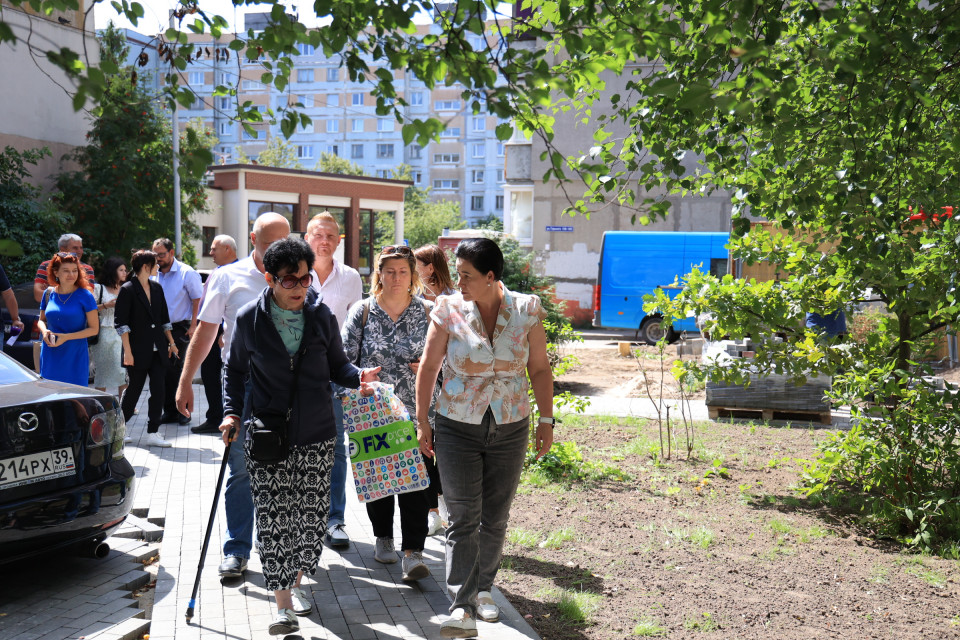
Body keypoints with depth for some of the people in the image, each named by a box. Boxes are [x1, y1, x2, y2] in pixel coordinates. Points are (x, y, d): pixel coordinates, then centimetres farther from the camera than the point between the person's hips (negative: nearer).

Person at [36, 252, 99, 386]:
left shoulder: (85, 296, -5)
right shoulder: (49, 293, 6)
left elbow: (94, 329, -5)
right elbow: (42, 320, 21)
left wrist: (67, 337, -16)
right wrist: (44, 331, -3)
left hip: (75, 357, -3)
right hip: (50, 356, 4)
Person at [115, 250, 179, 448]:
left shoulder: (157, 288, 12)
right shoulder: (128, 289, -7)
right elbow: (121, 322, -10)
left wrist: (171, 342, 15)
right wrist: (127, 351, -15)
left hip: (158, 350, 6)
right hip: (139, 351, -5)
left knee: (158, 391, 2)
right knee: (134, 390, 4)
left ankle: (153, 433, 8)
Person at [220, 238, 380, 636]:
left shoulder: (322, 316, 1)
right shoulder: (250, 319, -2)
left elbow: (337, 365, 9)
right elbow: (234, 369, 11)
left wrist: (358, 376, -12)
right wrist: (231, 411, -1)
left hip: (316, 435, 2)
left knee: (311, 516, 7)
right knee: (272, 520, -4)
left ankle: (294, 583, 31)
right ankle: (283, 603, 8)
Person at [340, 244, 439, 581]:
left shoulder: (427, 312, 2)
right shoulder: (362, 311, 1)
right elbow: (344, 357, -1)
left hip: (413, 410, -1)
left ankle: (413, 552, -2)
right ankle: (383, 538, 32)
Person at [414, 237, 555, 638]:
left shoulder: (526, 311, -5)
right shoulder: (448, 310, -7)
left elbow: (539, 369, 3)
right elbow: (429, 366, 0)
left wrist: (546, 419, 2)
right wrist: (422, 420, 0)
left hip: (510, 430, 2)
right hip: (457, 429, -1)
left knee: (495, 517, 12)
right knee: (463, 519, -4)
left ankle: (483, 588, 33)